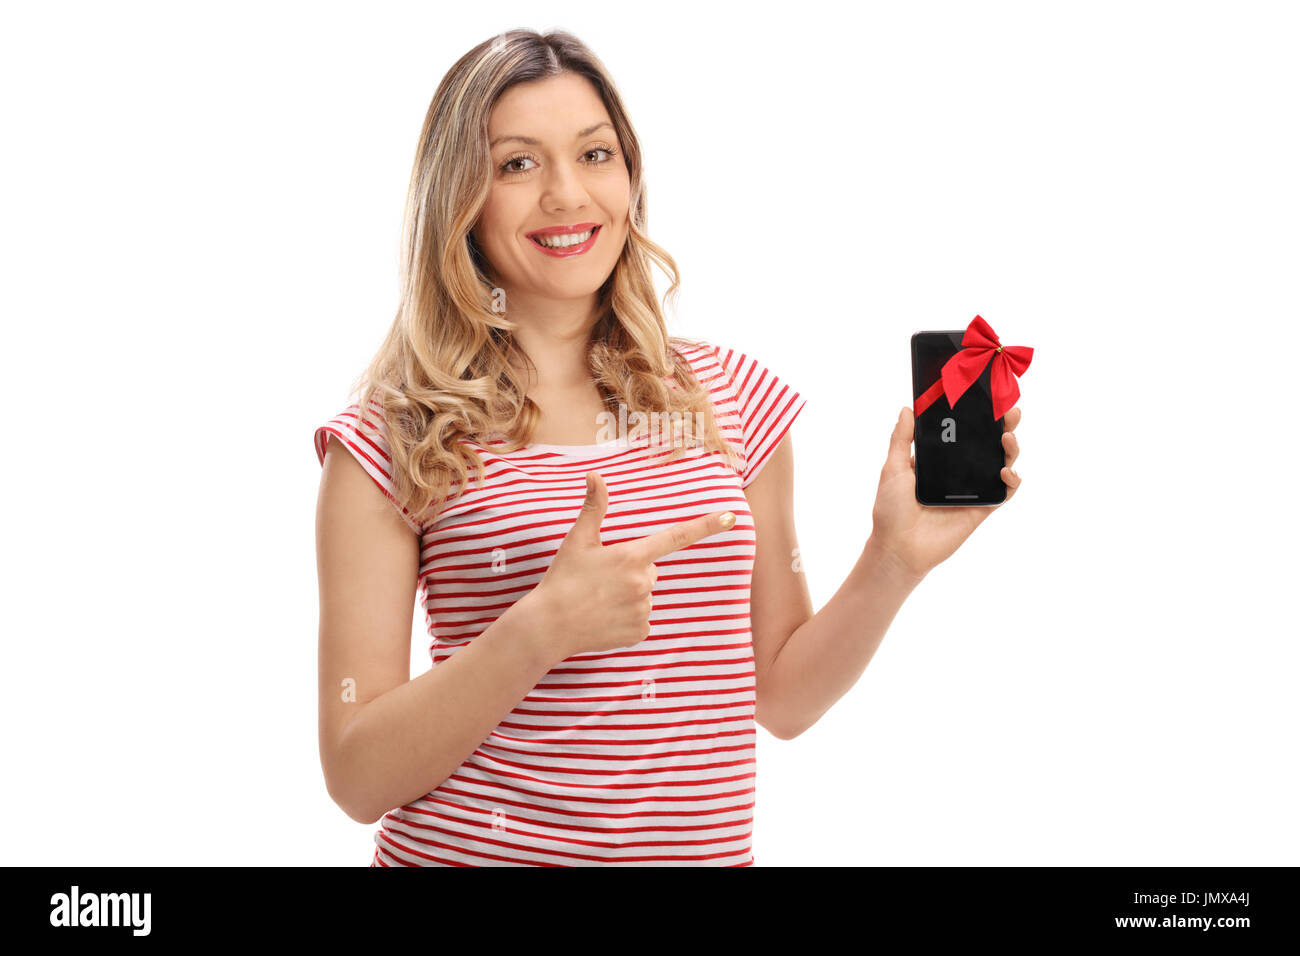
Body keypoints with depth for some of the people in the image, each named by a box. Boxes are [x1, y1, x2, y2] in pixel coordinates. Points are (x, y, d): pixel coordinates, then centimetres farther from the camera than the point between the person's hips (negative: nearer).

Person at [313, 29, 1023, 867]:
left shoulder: (733, 395, 3)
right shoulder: (387, 442, -8)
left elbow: (780, 697, 8)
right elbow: (358, 779, -12)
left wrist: (894, 563, -7)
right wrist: (541, 631, -23)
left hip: (704, 849, 3)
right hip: (467, 848, -3)